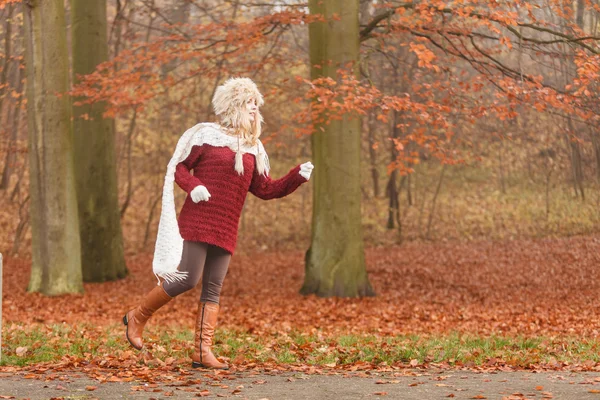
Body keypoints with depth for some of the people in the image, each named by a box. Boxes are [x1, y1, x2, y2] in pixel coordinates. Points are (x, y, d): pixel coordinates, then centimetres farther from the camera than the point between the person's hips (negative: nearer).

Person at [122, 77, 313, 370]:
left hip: (226, 230, 6)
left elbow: (266, 190, 15)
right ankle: (137, 318, 8)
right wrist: (193, 186, -17)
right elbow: (177, 167, 1)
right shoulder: (206, 135, 0)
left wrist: (297, 176, 3)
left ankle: (202, 351, 4)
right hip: (197, 222, -6)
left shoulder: (253, 149, 15)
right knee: (187, 279, -12)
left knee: (213, 290, 3)